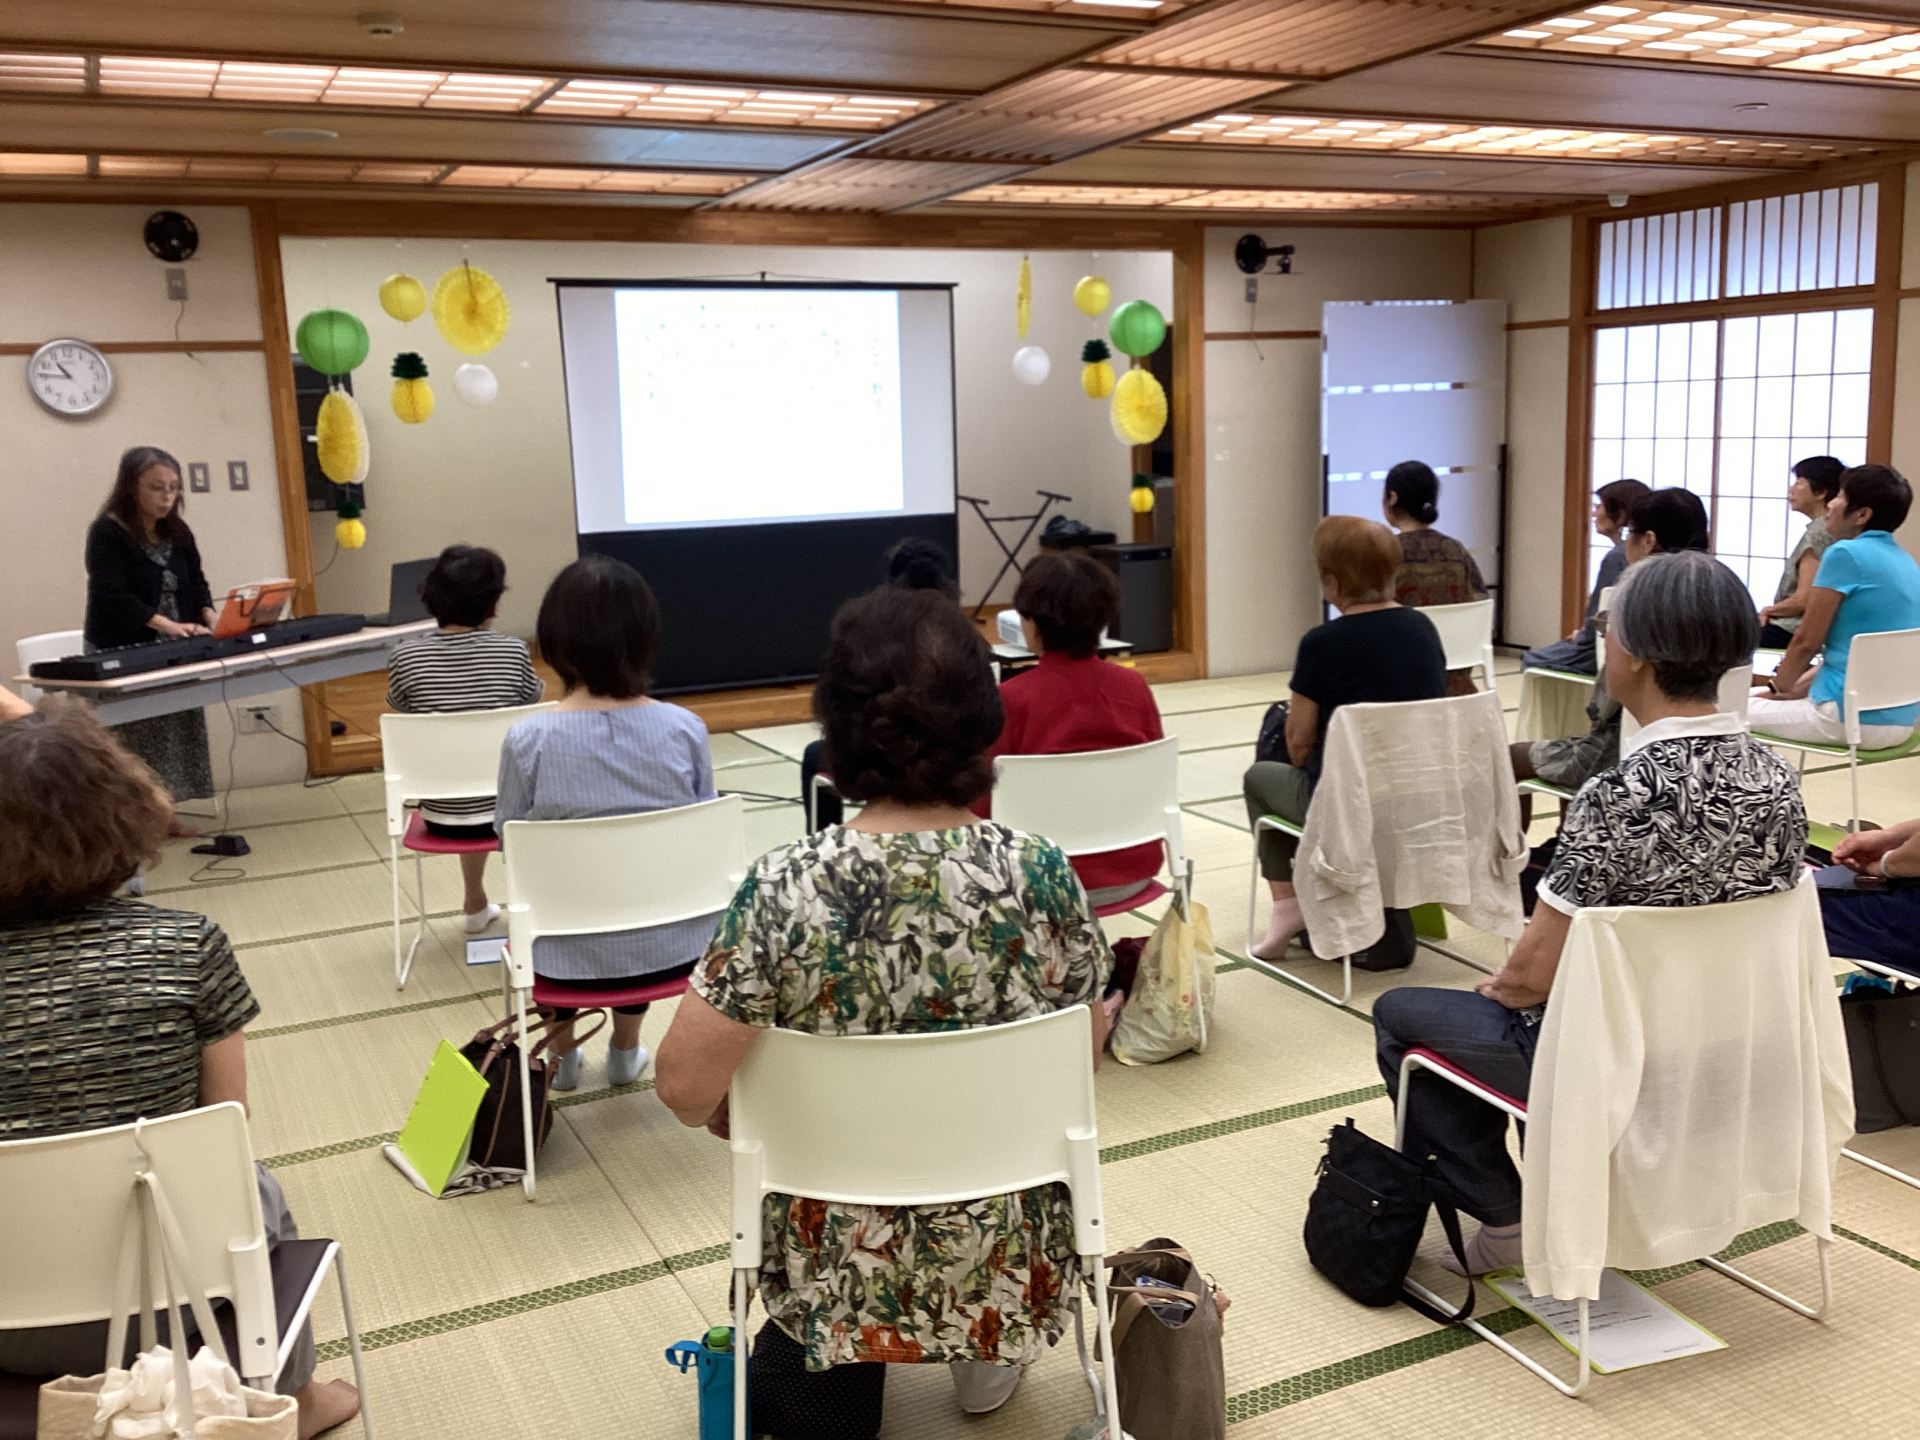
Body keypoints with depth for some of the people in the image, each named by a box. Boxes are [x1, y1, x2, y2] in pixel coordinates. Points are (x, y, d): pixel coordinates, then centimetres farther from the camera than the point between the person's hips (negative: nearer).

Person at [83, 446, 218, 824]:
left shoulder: (177, 531, 11)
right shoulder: (107, 532, -10)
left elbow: (196, 580, 12)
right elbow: (112, 595, -19)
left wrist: (208, 615, -10)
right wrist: (166, 624, -29)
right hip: (123, 654, -6)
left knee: (177, 731, 5)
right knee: (134, 739, -9)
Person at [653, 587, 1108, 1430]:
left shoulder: (787, 889, -24)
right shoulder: (1043, 875, -18)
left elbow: (686, 1088, -19)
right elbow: (1081, 1060, -4)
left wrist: (739, 1116, 4)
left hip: (844, 1264, 0)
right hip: (1009, 1260, 1)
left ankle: (823, 1369, 26)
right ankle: (988, 1350, 32)